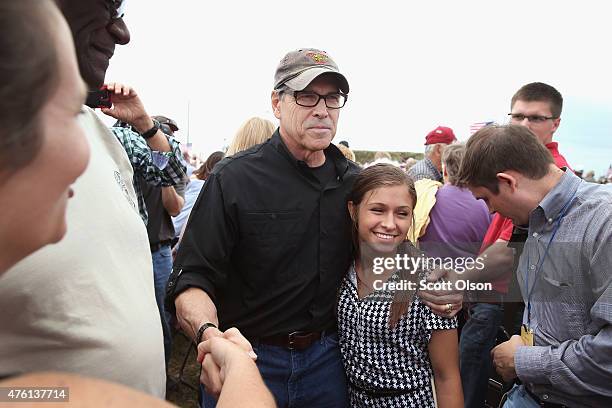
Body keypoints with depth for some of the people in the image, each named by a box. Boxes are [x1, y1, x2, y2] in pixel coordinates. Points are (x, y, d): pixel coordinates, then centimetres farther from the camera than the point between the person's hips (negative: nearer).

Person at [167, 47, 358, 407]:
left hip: (326, 358, 4)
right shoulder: (234, 179, -14)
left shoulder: (353, 181, 1)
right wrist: (209, 333, -36)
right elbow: (191, 281, -17)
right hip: (247, 359, -3)